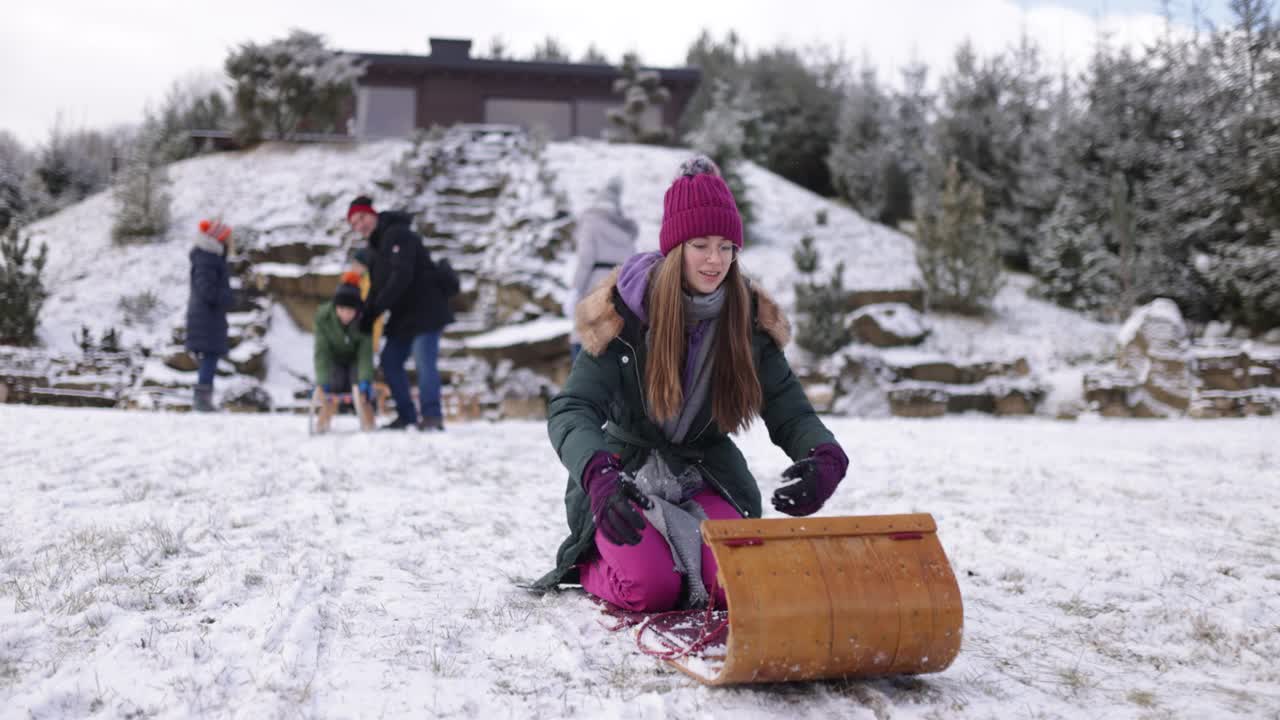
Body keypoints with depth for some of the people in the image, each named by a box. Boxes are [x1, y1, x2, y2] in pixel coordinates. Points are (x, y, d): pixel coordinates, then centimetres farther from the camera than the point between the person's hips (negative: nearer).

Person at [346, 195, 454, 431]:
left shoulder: (397, 235, -13)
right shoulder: (375, 248, 17)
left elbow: (401, 276, -24)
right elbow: (376, 287, 15)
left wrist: (375, 310, -24)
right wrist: (366, 318, -1)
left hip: (425, 311, -10)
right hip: (403, 315, 10)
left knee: (424, 362, -16)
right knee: (389, 361, 9)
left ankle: (432, 416, -12)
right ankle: (407, 416, 14)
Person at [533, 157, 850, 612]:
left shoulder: (750, 318, -6)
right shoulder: (625, 310, -16)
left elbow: (789, 413, -8)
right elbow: (571, 410, -23)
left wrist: (826, 459, -33)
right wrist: (598, 475, -46)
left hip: (706, 475, 3)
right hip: (625, 475, -3)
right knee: (652, 588, -27)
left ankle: (678, 542, 13)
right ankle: (587, 562, 9)